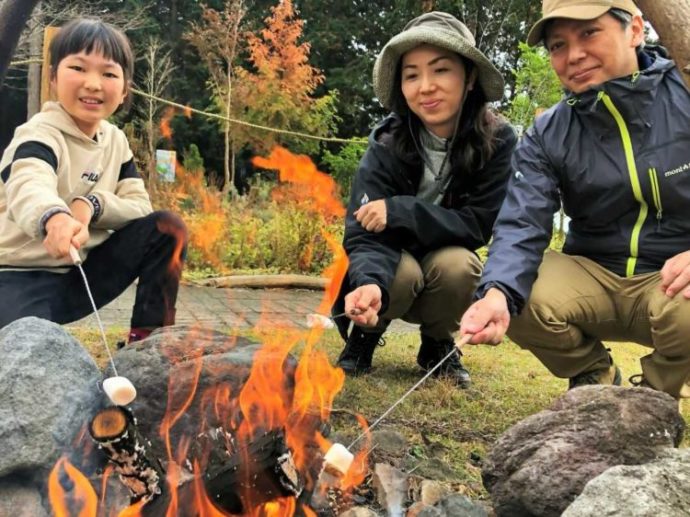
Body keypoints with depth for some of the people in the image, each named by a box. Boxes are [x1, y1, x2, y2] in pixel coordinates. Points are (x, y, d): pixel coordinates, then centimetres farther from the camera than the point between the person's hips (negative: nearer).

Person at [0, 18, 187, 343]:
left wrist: (91, 205, -22)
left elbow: (139, 206, -1)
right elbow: (27, 187, -40)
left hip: (81, 274, 6)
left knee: (166, 228, -8)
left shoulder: (115, 140, 4)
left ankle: (148, 337, -4)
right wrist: (55, 218, -64)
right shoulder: (40, 135, -17)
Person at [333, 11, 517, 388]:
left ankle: (437, 344, 1)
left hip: (448, 264, 1)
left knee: (457, 264, -32)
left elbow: (478, 225, -21)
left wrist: (398, 211, -31)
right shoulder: (386, 143, -22)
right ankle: (364, 337, 2)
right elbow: (365, 235, -29)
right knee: (402, 273, -33)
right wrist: (370, 284, -51)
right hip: (395, 269, 0)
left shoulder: (497, 141, -21)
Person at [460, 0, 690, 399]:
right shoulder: (547, 136, -3)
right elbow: (521, 225, -16)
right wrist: (498, 293, -38)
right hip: (596, 277, 3)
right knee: (521, 299, -24)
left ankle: (657, 391, 3)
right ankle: (595, 375, 10)